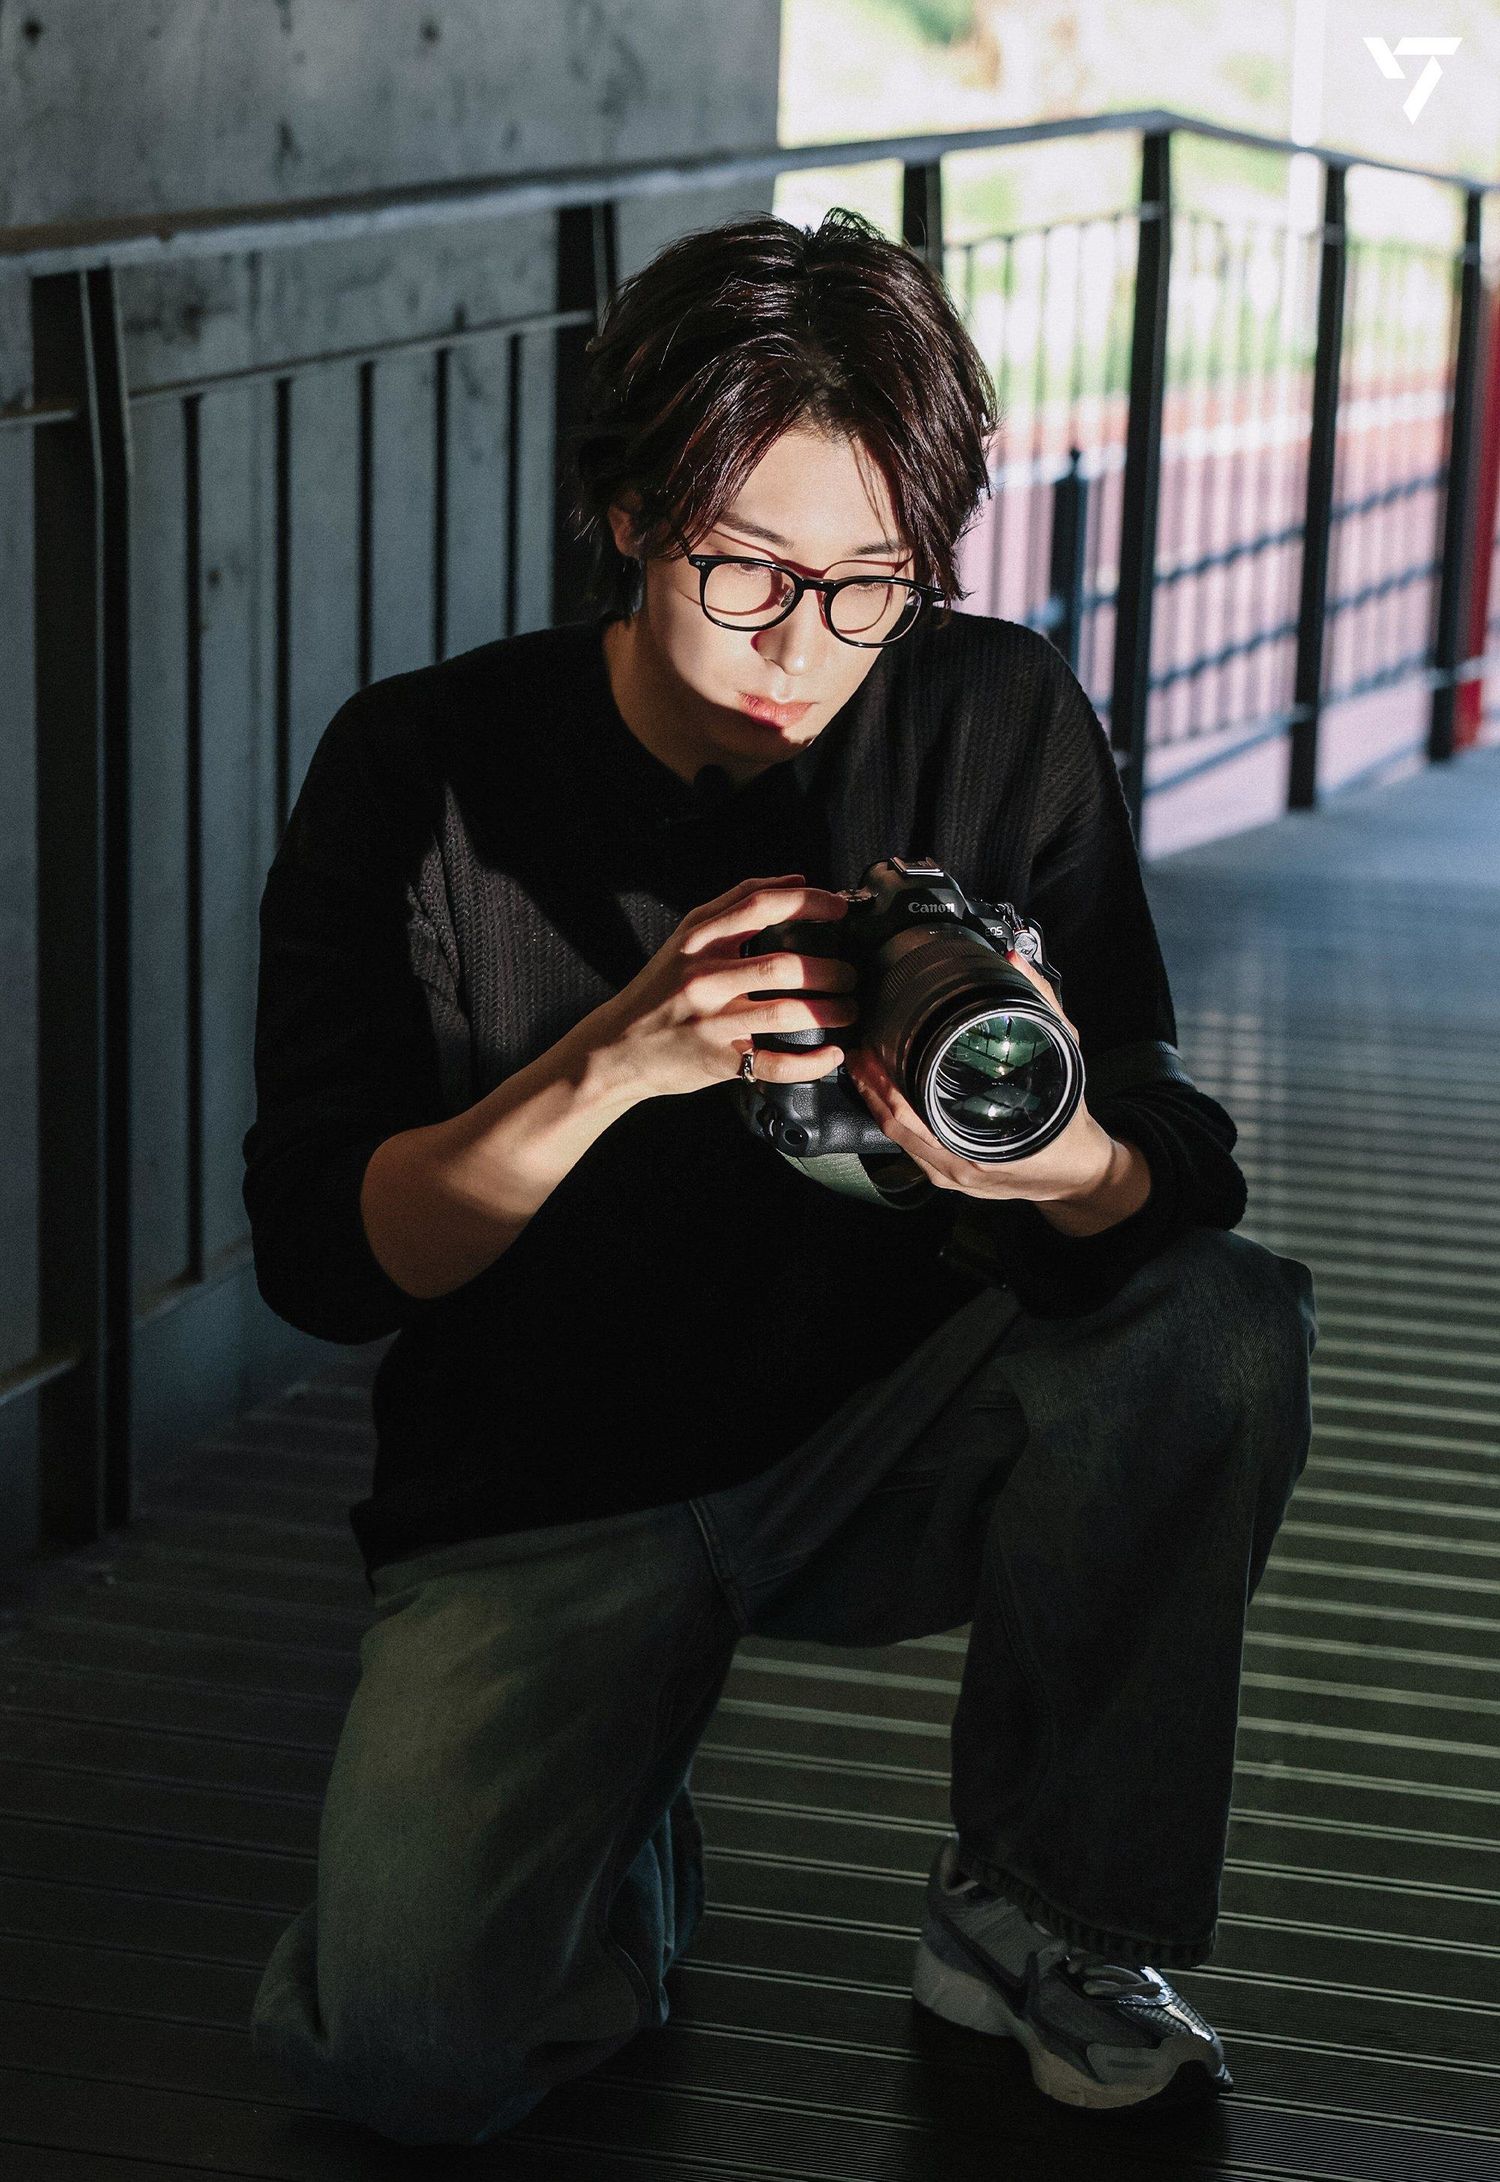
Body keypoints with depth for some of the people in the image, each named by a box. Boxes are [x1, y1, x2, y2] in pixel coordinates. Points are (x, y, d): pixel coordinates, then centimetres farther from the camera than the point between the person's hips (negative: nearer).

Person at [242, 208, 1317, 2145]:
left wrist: (1059, 1160, -37)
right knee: (407, 2047, -25)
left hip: (894, 1440, 2)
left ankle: (1037, 1911, -5)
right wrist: (613, 1062, -33)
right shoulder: (422, 773, -12)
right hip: (542, 1501, -2)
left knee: (1225, 1324, -28)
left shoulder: (1000, 725, -8)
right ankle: (616, 1832, 13)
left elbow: (1176, 1169, -12)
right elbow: (318, 1256, -17)